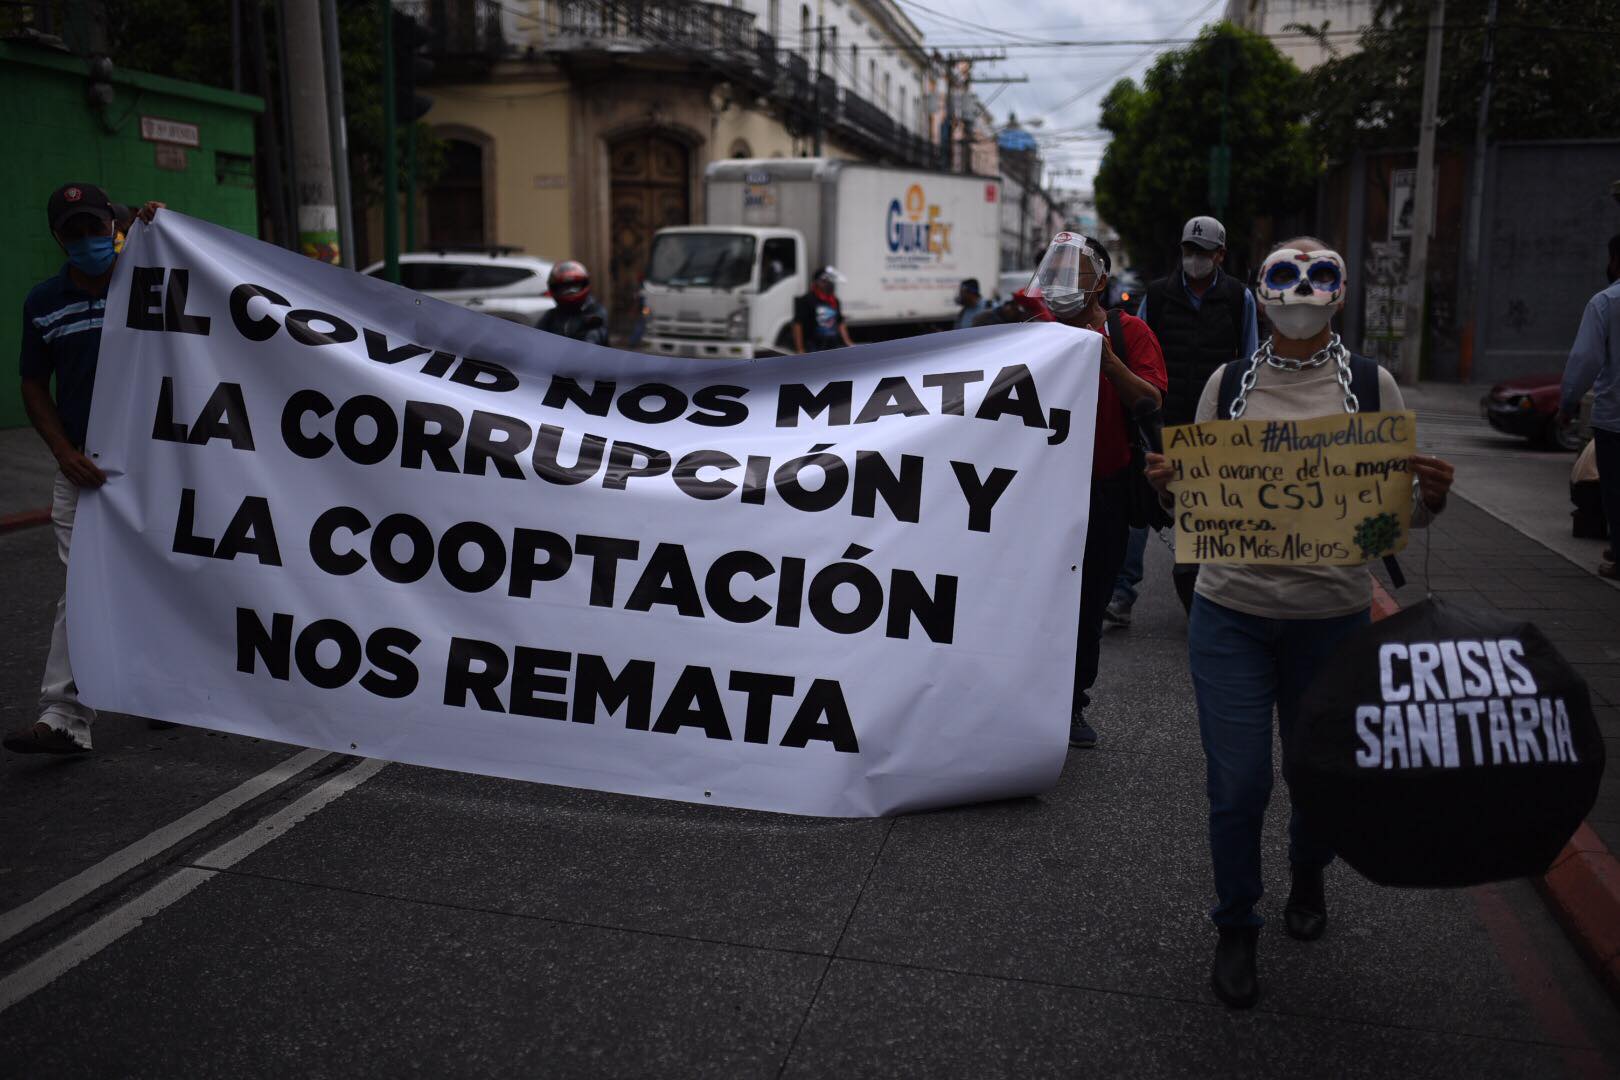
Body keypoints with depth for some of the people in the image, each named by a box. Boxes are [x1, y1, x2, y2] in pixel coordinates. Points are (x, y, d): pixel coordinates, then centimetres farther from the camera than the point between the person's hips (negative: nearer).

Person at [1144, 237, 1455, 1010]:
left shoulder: (1372, 386, 1)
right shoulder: (1226, 384, 3)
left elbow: (1399, 508, 5)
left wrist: (1430, 499, -17)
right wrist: (1169, 486, -13)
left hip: (1333, 616, 1)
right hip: (1230, 613, 0)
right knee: (1237, 782, 1)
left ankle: (1307, 875, 48)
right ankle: (1235, 926, 25)